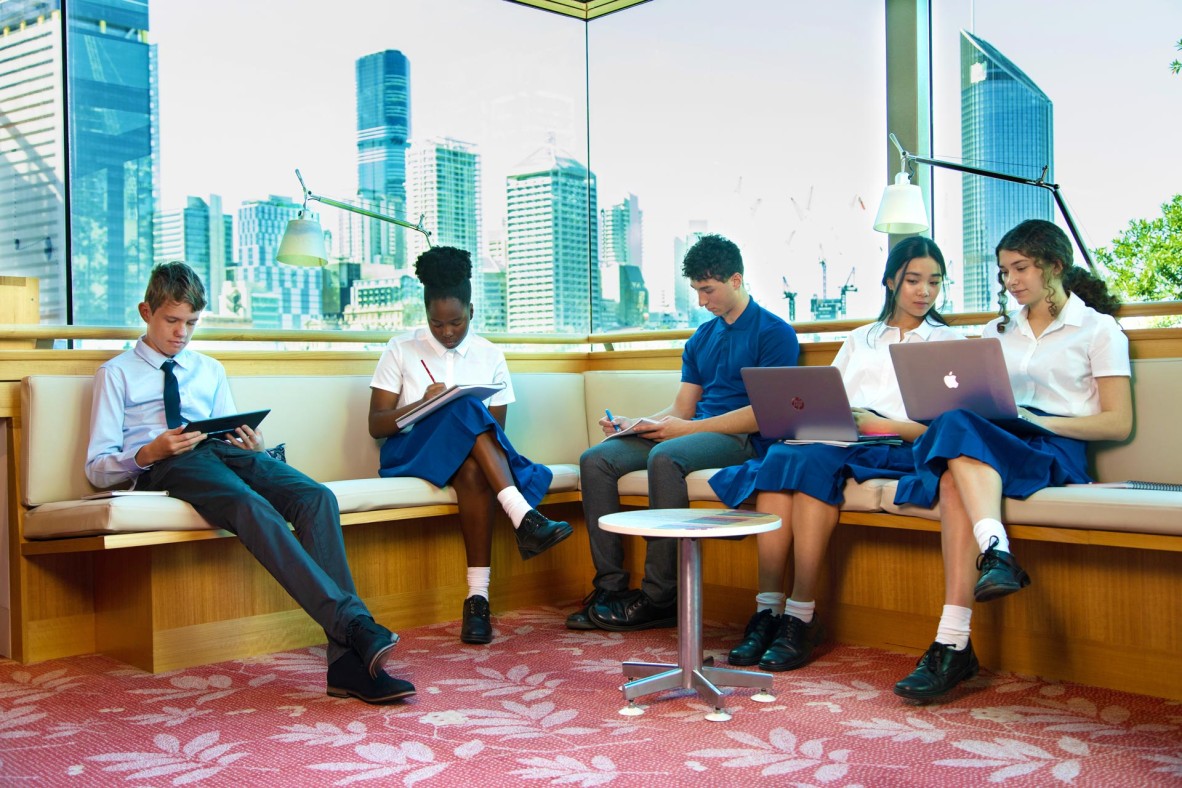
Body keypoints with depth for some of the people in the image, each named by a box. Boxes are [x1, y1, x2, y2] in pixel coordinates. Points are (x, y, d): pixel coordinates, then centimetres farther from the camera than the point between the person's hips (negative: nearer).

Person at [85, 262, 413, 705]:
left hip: (224, 453, 4)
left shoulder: (210, 371, 31)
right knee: (252, 507, -39)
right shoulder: (117, 374, 18)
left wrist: (251, 447, 2)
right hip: (166, 468, -4)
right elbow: (97, 467, 10)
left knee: (317, 499, -28)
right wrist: (149, 453, -12)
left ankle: (348, 662, -38)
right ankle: (356, 627, -48)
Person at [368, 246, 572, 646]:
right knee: (467, 411, -35)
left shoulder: (490, 355, 13)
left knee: (474, 470, -39)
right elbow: (376, 425, 1)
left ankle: (478, 597, -44)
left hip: (472, 451, 2)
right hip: (410, 451, -2)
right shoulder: (401, 350, 7)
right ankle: (525, 519, -48)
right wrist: (423, 404, -17)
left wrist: (466, 416, -16)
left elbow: (497, 427, 8)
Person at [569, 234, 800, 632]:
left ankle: (659, 598, -30)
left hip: (739, 439, -8)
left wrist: (689, 427, -16)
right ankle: (610, 585, -17)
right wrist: (633, 423, -2)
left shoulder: (774, 333, -1)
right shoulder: (701, 339, 22)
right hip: (694, 432, 8)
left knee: (664, 456, -37)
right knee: (595, 459, -12)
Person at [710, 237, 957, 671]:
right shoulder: (859, 340, 30)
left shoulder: (949, 341, 18)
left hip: (897, 450, -4)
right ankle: (767, 610, -32)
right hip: (835, 442, 4)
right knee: (779, 456, -31)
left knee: (813, 461, -35)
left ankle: (801, 616, -34)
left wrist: (881, 425, -12)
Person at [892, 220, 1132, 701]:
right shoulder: (997, 331, 28)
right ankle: (997, 554, -51)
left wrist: (1041, 422, -11)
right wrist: (962, 405, -4)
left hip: (1056, 450, -4)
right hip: (995, 444, 4)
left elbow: (1118, 424, 3)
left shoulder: (1098, 329, 12)